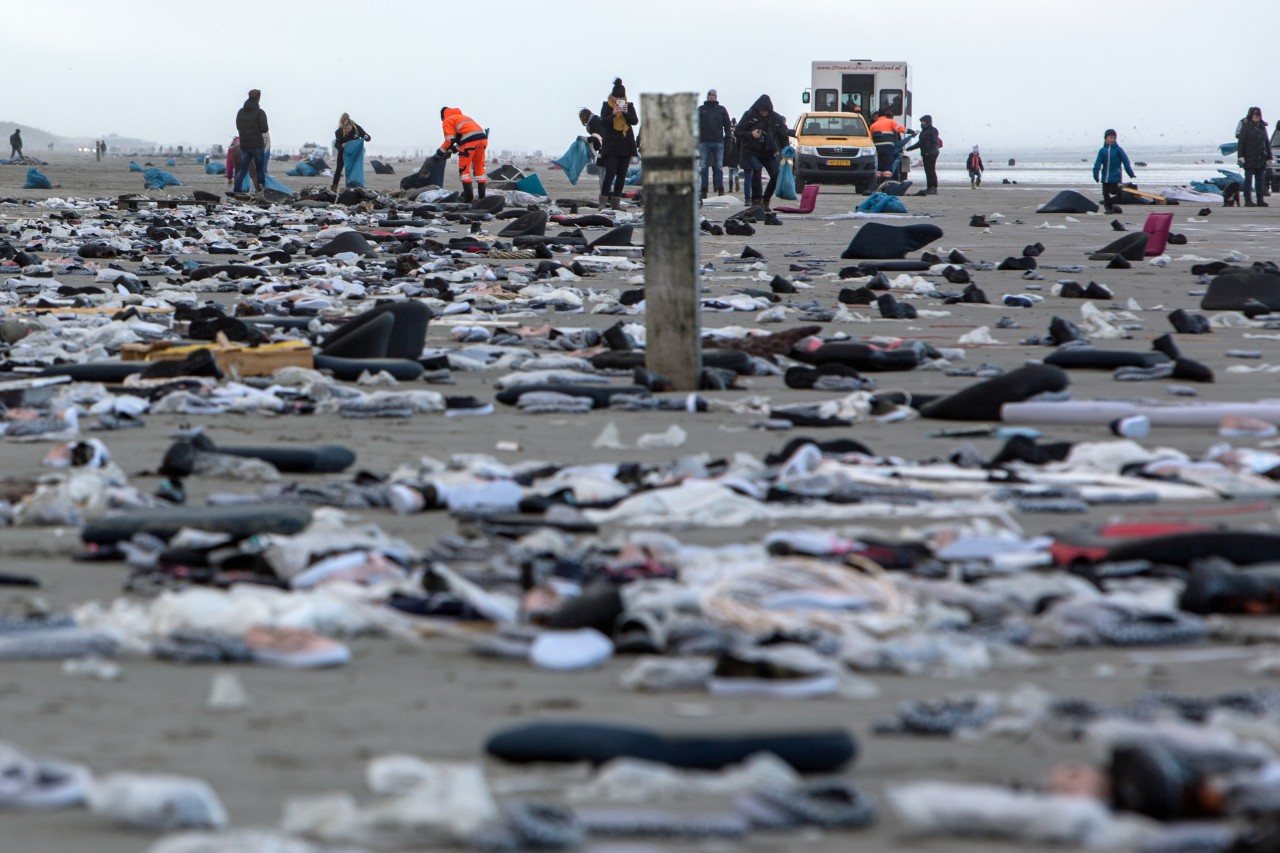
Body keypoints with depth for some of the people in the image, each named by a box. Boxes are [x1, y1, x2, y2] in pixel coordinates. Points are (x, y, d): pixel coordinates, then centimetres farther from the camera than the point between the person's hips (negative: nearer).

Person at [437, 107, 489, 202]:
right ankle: (482, 195, 14)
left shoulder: (447, 121, 11)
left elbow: (450, 140, 1)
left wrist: (441, 152, 13)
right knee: (479, 168, 15)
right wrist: (453, 149, 31)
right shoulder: (464, 117, 34)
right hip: (482, 137, 7)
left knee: (464, 169, 2)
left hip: (470, 140, -7)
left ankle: (468, 195, -6)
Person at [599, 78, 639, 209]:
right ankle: (603, 201, -15)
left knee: (622, 174, 4)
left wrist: (626, 112, -19)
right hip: (611, 144, -4)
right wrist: (613, 114, -25)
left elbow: (635, 121, -2)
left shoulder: (629, 106, 8)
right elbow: (603, 122, -10)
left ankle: (616, 202, 8)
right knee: (610, 173, -13)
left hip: (626, 144, 4)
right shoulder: (607, 106, 0)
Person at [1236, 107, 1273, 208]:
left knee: (1261, 180, 7)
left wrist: (1269, 157, 13)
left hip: (1261, 160, 5)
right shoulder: (1246, 127, -3)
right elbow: (1240, 143, -8)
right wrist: (1240, 156, -17)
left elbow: (1267, 143, 17)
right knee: (1248, 180, -2)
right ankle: (1248, 200, 0)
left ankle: (1260, 200, 11)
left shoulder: (1262, 128, 13)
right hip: (1249, 159, -5)